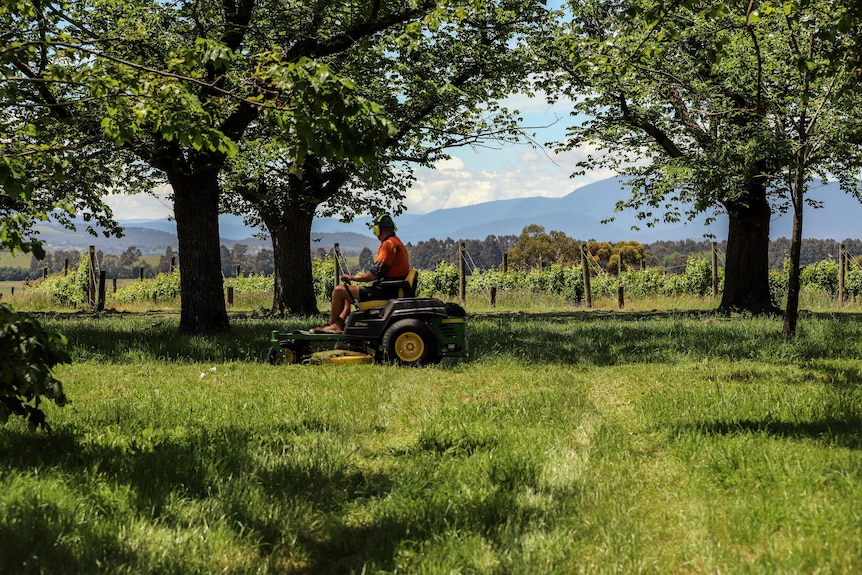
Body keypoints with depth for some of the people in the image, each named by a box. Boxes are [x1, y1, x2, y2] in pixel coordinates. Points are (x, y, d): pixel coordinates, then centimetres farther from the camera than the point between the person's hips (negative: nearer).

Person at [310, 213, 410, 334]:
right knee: (349, 290, 26)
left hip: (383, 292, -11)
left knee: (339, 290, -9)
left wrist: (352, 277, -7)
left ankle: (331, 325, 7)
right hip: (391, 291, 11)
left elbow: (374, 274, -21)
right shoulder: (397, 243, 16)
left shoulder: (388, 244, -16)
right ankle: (340, 323, 11)